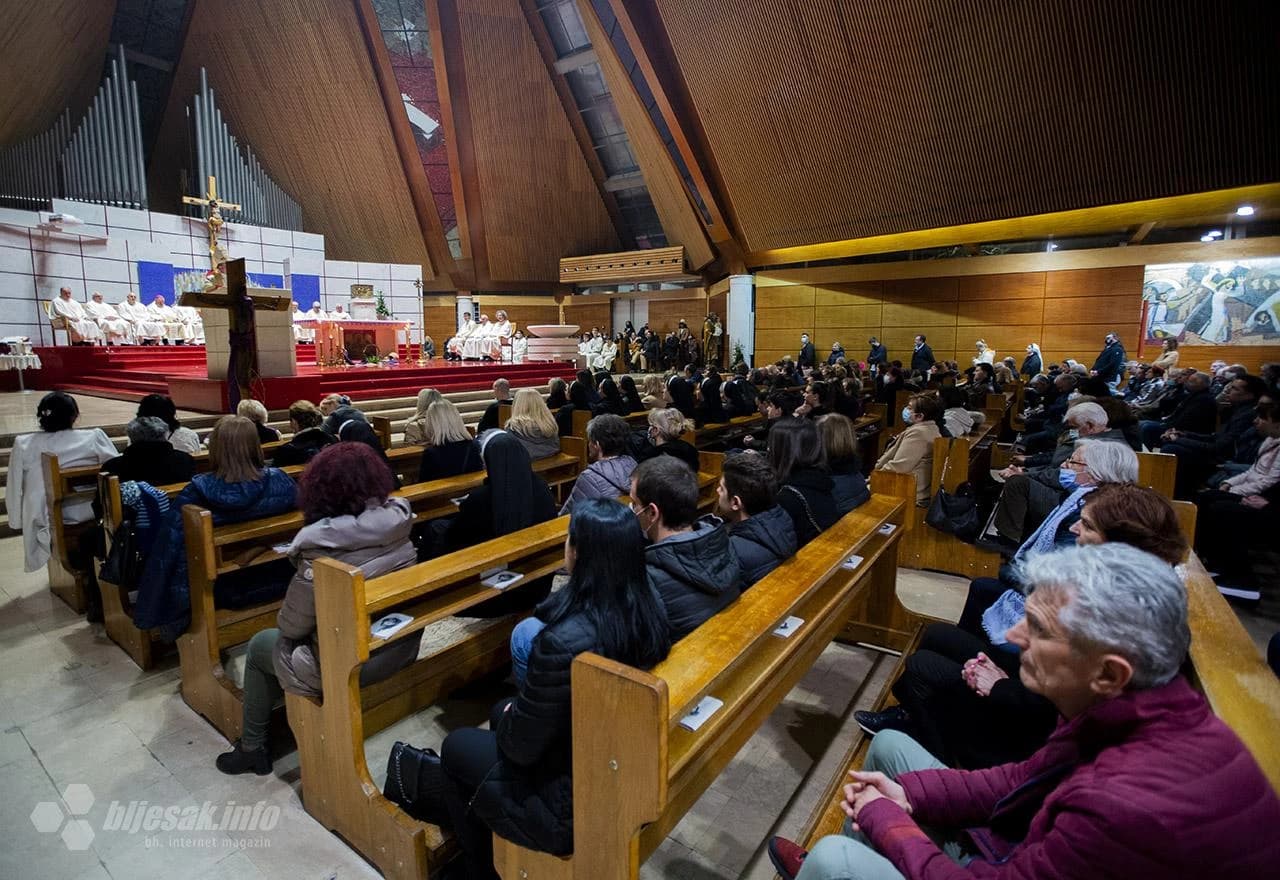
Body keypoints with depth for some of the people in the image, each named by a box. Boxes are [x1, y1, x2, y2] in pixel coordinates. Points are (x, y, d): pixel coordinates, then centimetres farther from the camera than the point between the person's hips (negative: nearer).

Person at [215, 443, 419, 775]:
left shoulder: (322, 551, -26)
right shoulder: (397, 526, -11)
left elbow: (290, 627, -14)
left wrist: (285, 619, 10)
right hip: (402, 648, 6)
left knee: (261, 645, 23)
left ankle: (252, 748, 39)